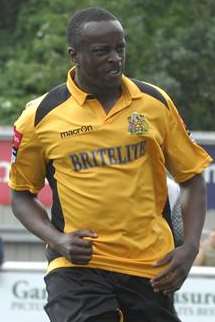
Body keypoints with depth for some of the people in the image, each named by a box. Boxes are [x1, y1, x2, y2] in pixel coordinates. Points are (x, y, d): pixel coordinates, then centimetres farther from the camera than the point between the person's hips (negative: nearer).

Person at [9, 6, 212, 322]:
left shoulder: (156, 103, 5)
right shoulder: (41, 116, -1)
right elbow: (22, 194, 11)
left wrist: (189, 248, 0)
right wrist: (57, 240, -7)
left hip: (151, 268, 3)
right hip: (78, 265, -3)